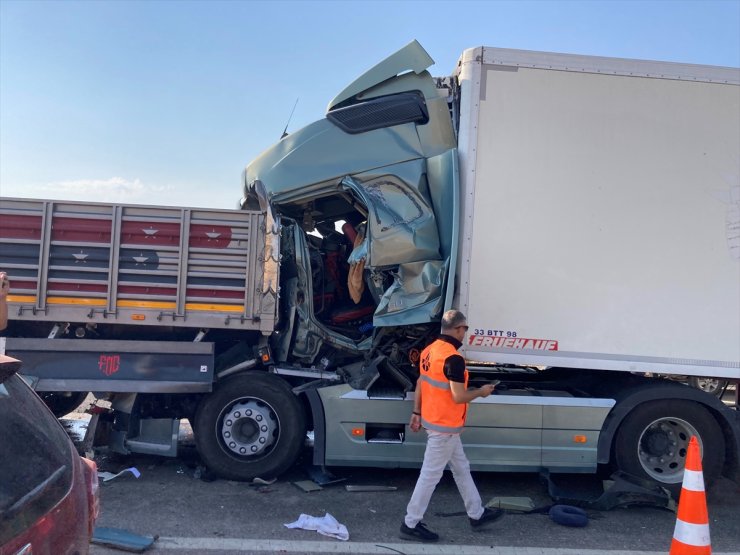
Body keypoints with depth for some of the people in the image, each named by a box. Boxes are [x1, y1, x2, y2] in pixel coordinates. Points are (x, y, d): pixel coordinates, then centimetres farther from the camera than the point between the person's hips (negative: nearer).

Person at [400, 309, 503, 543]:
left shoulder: (429, 350, 4)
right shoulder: (453, 359, -24)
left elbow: (420, 384, 11)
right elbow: (458, 397, -24)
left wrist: (417, 413, 18)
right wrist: (481, 392, -7)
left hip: (434, 421, 10)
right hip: (445, 426, -10)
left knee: (461, 468, 21)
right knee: (430, 475, 2)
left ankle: (477, 514, 35)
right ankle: (411, 525, 13)